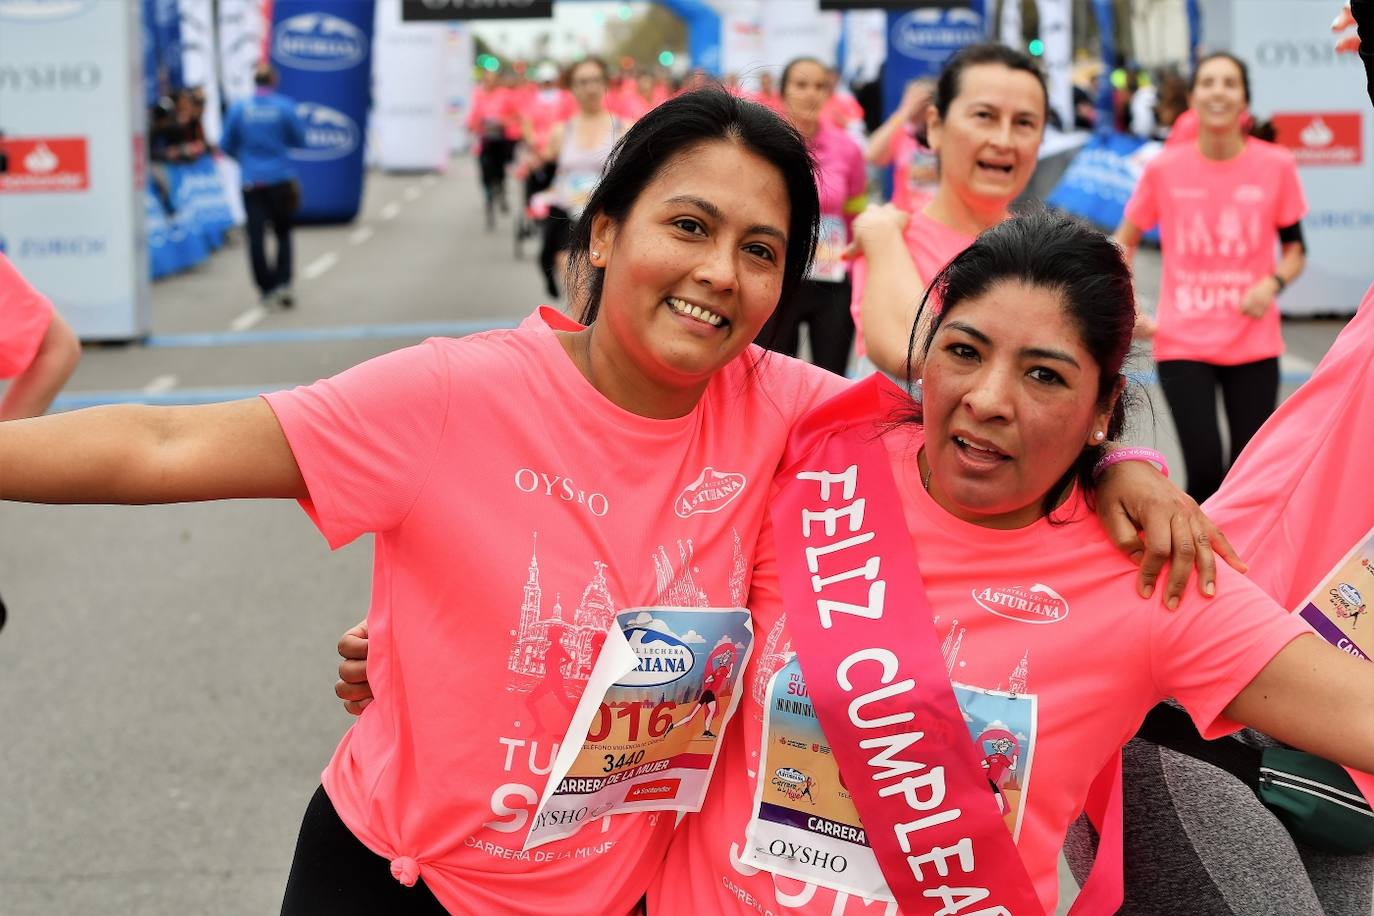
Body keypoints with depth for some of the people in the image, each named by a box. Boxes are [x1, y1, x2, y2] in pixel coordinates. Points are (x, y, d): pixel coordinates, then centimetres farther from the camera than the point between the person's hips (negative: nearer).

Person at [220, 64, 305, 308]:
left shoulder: (239, 109, -2)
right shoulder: (284, 107, -5)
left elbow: (226, 145, 4)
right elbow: (300, 139, 2)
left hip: (251, 181, 0)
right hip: (281, 179, 0)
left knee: (256, 236, 3)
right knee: (283, 233, 12)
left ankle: (266, 288, 1)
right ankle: (283, 282, -2)